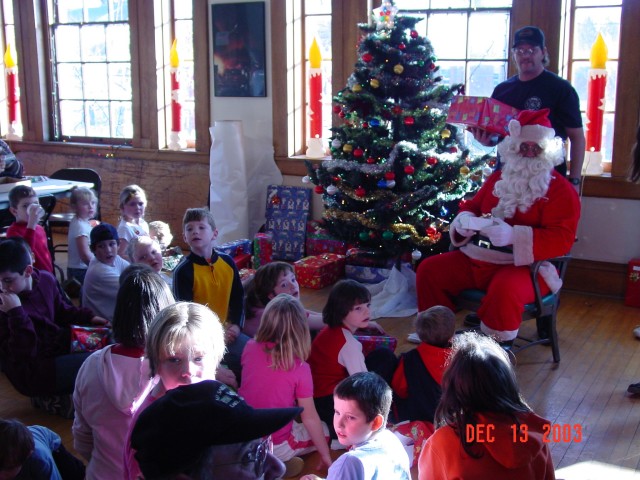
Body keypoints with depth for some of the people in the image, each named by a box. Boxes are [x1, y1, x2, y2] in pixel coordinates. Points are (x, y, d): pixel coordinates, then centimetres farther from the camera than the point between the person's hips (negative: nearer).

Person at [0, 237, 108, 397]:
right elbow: (23, 356, -29)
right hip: (33, 372, -8)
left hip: (58, 345, 8)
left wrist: (88, 317, 2)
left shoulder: (46, 280, -6)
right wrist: (17, 312, -36)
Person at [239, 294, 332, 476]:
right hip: (274, 446, -5)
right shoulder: (300, 369, -20)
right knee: (324, 430, 21)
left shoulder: (250, 348, -10)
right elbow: (309, 417, -11)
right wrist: (326, 455, 0)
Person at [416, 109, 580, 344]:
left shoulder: (560, 189, -4)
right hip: (474, 259, 7)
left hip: (523, 266, -6)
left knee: (505, 290, -39)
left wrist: (514, 236, -28)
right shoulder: (498, 178, 15)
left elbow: (561, 239, -16)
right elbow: (471, 206, 26)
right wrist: (464, 221, -1)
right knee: (428, 270, -5)